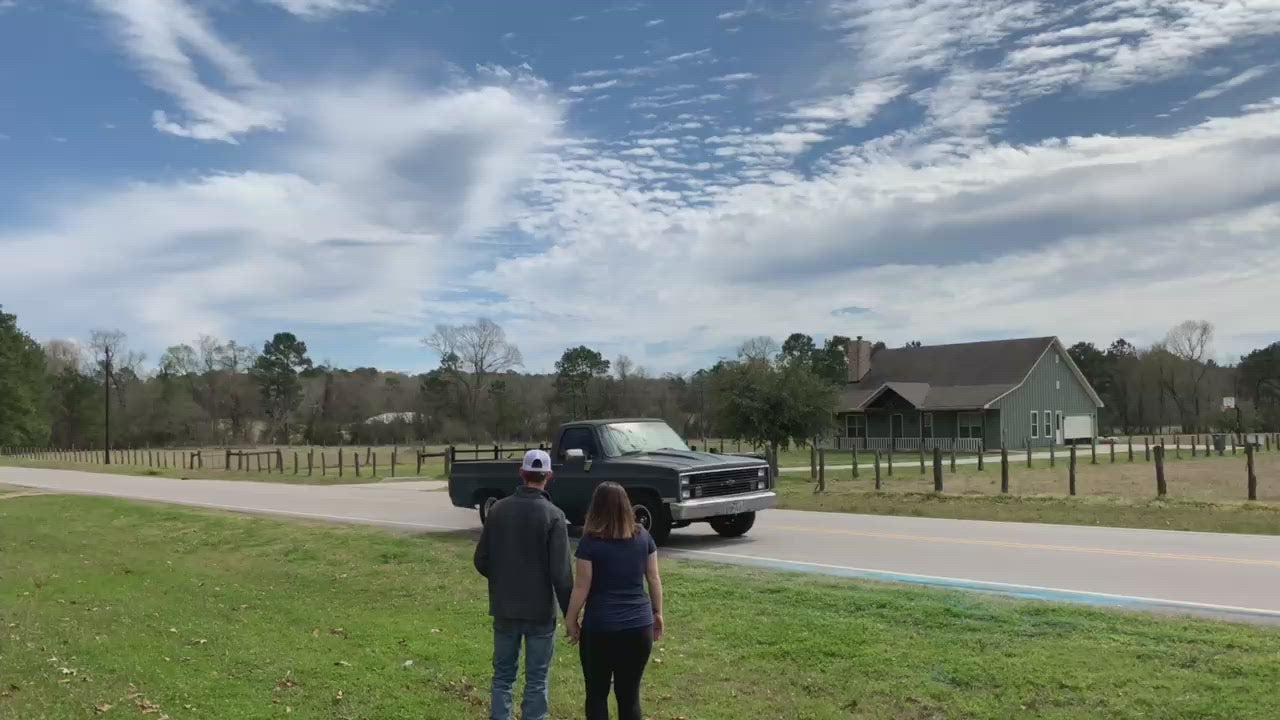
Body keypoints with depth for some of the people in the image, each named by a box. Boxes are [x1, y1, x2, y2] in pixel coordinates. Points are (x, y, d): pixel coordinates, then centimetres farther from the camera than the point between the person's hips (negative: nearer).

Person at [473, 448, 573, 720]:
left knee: (502, 677, 16)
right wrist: (570, 613, -7)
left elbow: (481, 560, 3)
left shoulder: (498, 509, -2)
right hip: (540, 610, -3)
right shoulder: (553, 515, -13)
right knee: (536, 681, 8)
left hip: (504, 608, 3)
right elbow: (562, 572, -15)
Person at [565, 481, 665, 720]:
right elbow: (654, 579, 6)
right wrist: (657, 613, 17)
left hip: (600, 628, -3)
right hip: (639, 626, 3)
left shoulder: (591, 542, -10)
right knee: (630, 694, 11)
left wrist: (571, 619, 5)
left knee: (597, 694, 12)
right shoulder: (643, 536, 1)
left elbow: (582, 587, -7)